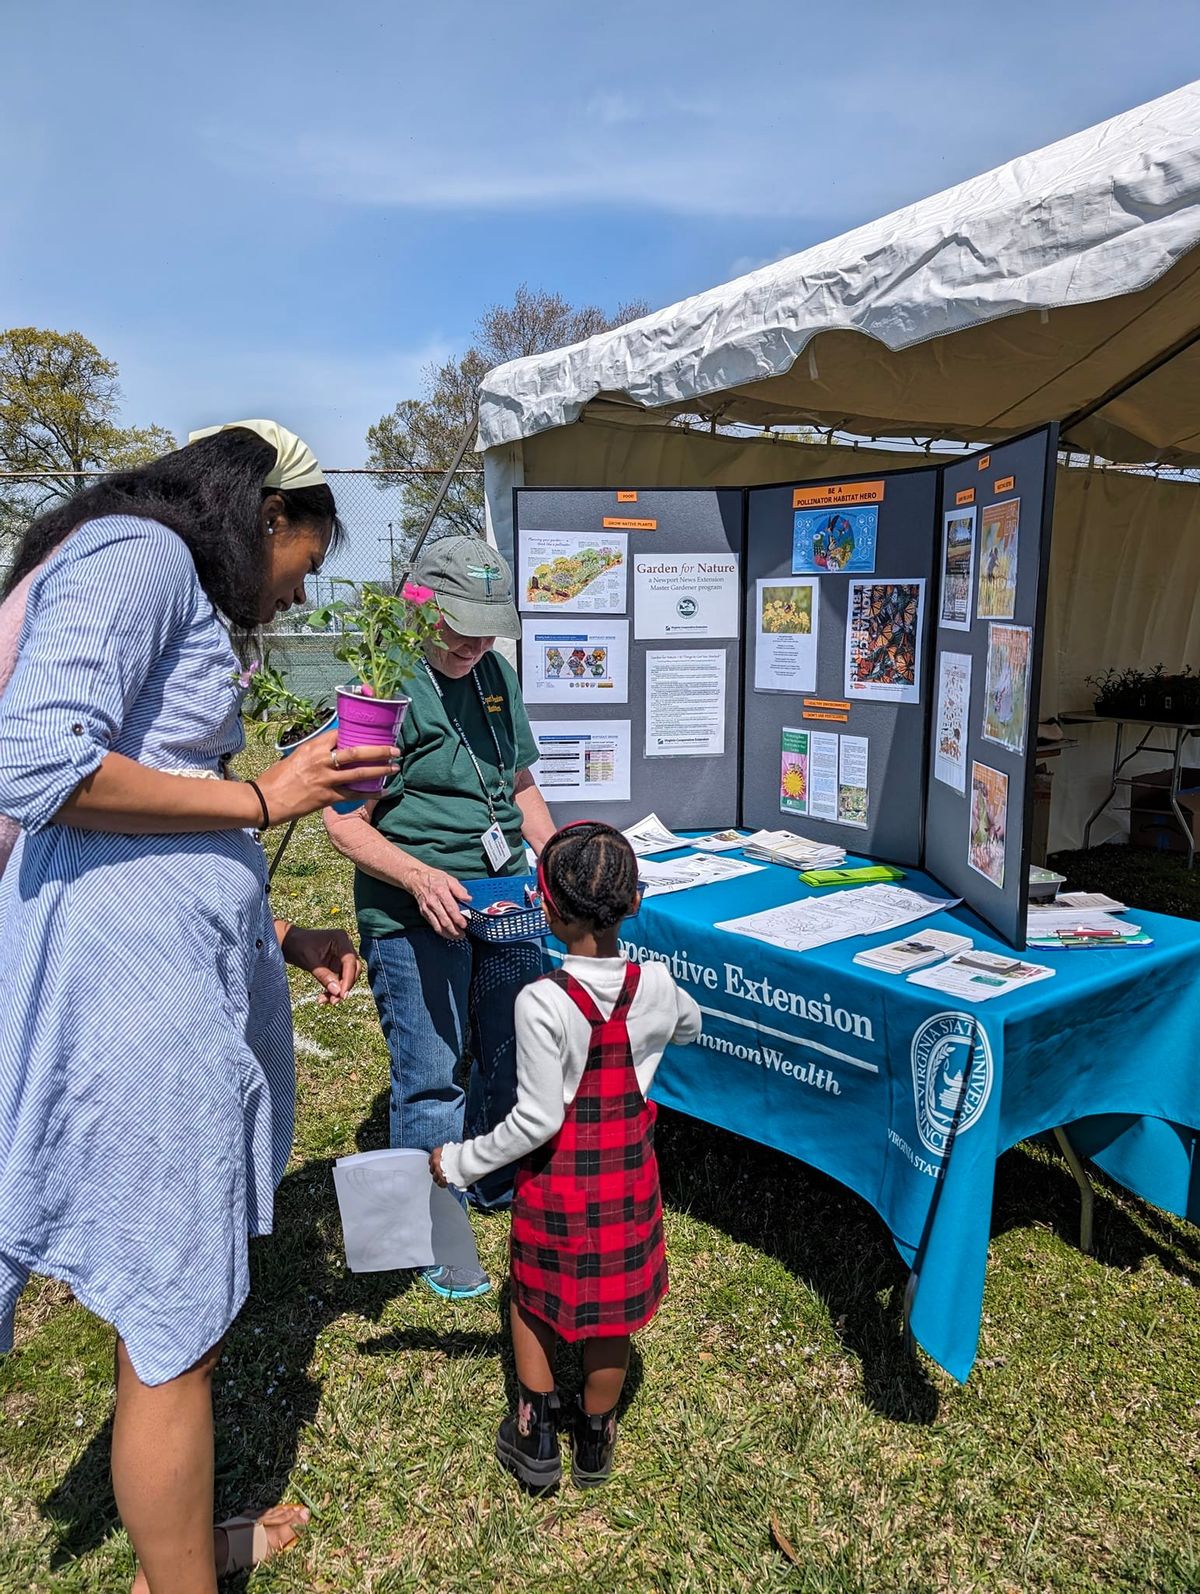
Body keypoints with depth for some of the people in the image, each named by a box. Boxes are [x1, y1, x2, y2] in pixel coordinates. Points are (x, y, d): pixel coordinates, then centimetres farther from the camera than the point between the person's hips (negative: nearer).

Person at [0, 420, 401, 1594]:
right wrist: (265, 799, -13)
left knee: (183, 1300, 22)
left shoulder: (178, 593, 22)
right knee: (170, 1329, 5)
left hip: (174, 970, 10)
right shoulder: (139, 553, -8)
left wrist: (277, 938, 19)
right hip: (129, 979, -10)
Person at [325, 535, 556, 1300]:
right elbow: (346, 820, -14)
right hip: (416, 914, -7)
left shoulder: (498, 675, 8)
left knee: (514, 1056, 18)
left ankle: (500, 1185, 43)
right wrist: (420, 878, -28)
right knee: (431, 1076, 2)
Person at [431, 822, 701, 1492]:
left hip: (558, 1182, -3)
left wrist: (461, 1161, -9)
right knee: (610, 1311, 20)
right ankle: (595, 1442, 39)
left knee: (534, 1300, 21)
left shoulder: (543, 1003, -25)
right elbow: (691, 1026, 13)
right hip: (631, 1177, 4)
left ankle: (535, 1439, 36)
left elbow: (537, 1121, -21)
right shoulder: (658, 987, -12)